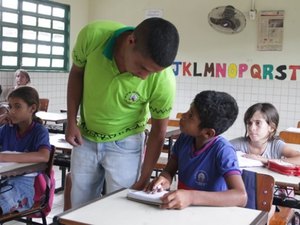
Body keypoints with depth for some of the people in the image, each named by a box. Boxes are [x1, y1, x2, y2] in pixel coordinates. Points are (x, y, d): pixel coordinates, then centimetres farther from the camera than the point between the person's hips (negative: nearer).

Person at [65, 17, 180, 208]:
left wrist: (143, 180, -7)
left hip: (125, 144, -2)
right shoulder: (92, 35, -26)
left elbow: (158, 133, -12)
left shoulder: (163, 81, -28)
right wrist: (71, 122, -7)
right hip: (85, 138, 2)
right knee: (80, 207, 13)